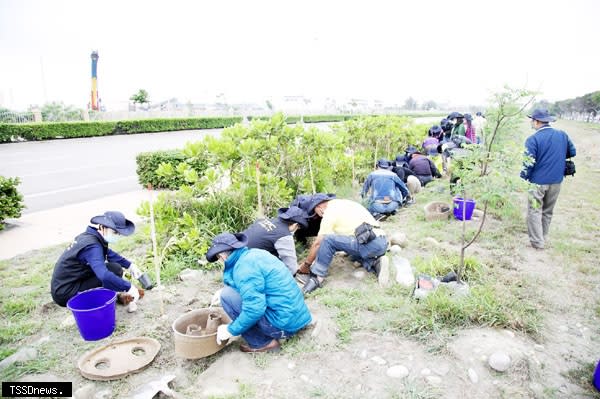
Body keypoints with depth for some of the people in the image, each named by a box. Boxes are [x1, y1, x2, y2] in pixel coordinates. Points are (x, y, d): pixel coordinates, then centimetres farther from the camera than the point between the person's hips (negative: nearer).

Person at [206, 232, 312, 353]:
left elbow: (254, 310, -24)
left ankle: (262, 344, 1)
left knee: (227, 295, -8)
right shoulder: (254, 253, 8)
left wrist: (230, 330, -10)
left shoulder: (244, 266, -19)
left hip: (284, 324, -9)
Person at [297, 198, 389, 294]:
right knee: (353, 253, 35)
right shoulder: (344, 204, 24)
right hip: (382, 242, 9)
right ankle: (375, 263, 7)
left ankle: (317, 277, -4)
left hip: (371, 244, -9)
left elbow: (317, 243, 3)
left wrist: (305, 264, 16)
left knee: (328, 239, -12)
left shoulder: (329, 212, -1)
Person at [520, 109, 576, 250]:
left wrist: (523, 178, -6)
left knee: (534, 211, 6)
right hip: (556, 181, 6)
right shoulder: (562, 135, 2)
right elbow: (572, 152, 15)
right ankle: (543, 237, 31)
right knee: (548, 211, 19)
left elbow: (529, 162, -17)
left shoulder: (533, 139, -15)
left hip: (538, 181, -5)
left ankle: (537, 242, 8)